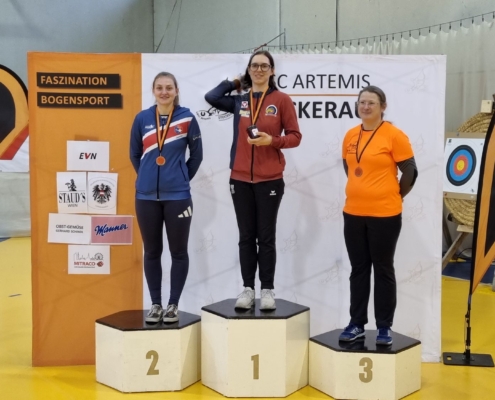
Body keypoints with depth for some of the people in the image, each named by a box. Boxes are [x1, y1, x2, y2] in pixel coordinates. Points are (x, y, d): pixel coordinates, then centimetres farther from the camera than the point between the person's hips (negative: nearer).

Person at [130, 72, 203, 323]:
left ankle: (173, 305, 17)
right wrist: (149, 177, 13)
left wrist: (182, 178, 8)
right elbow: (134, 155, 13)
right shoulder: (142, 119, 2)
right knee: (152, 252, 9)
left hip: (177, 196, -2)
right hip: (147, 196, 2)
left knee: (178, 252, 5)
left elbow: (196, 155, 5)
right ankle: (155, 304, 21)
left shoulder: (187, 118, -3)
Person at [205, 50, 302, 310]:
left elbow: (295, 136, -1)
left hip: (270, 180, -2)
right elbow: (211, 97, -4)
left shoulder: (282, 100, 0)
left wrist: (272, 140, -19)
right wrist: (235, 82, 8)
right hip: (240, 179, 3)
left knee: (266, 237, 5)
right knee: (246, 237, 8)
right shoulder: (239, 100, 9)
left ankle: (267, 290, 14)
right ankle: (248, 288, 16)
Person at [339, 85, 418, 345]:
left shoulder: (394, 135, -9)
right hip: (353, 213, 5)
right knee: (358, 270, 12)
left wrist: (394, 196, 5)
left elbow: (410, 171, -6)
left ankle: (385, 327, 15)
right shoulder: (350, 136, 6)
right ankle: (357, 323, 21)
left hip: (385, 215, -5)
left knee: (383, 270, 5)